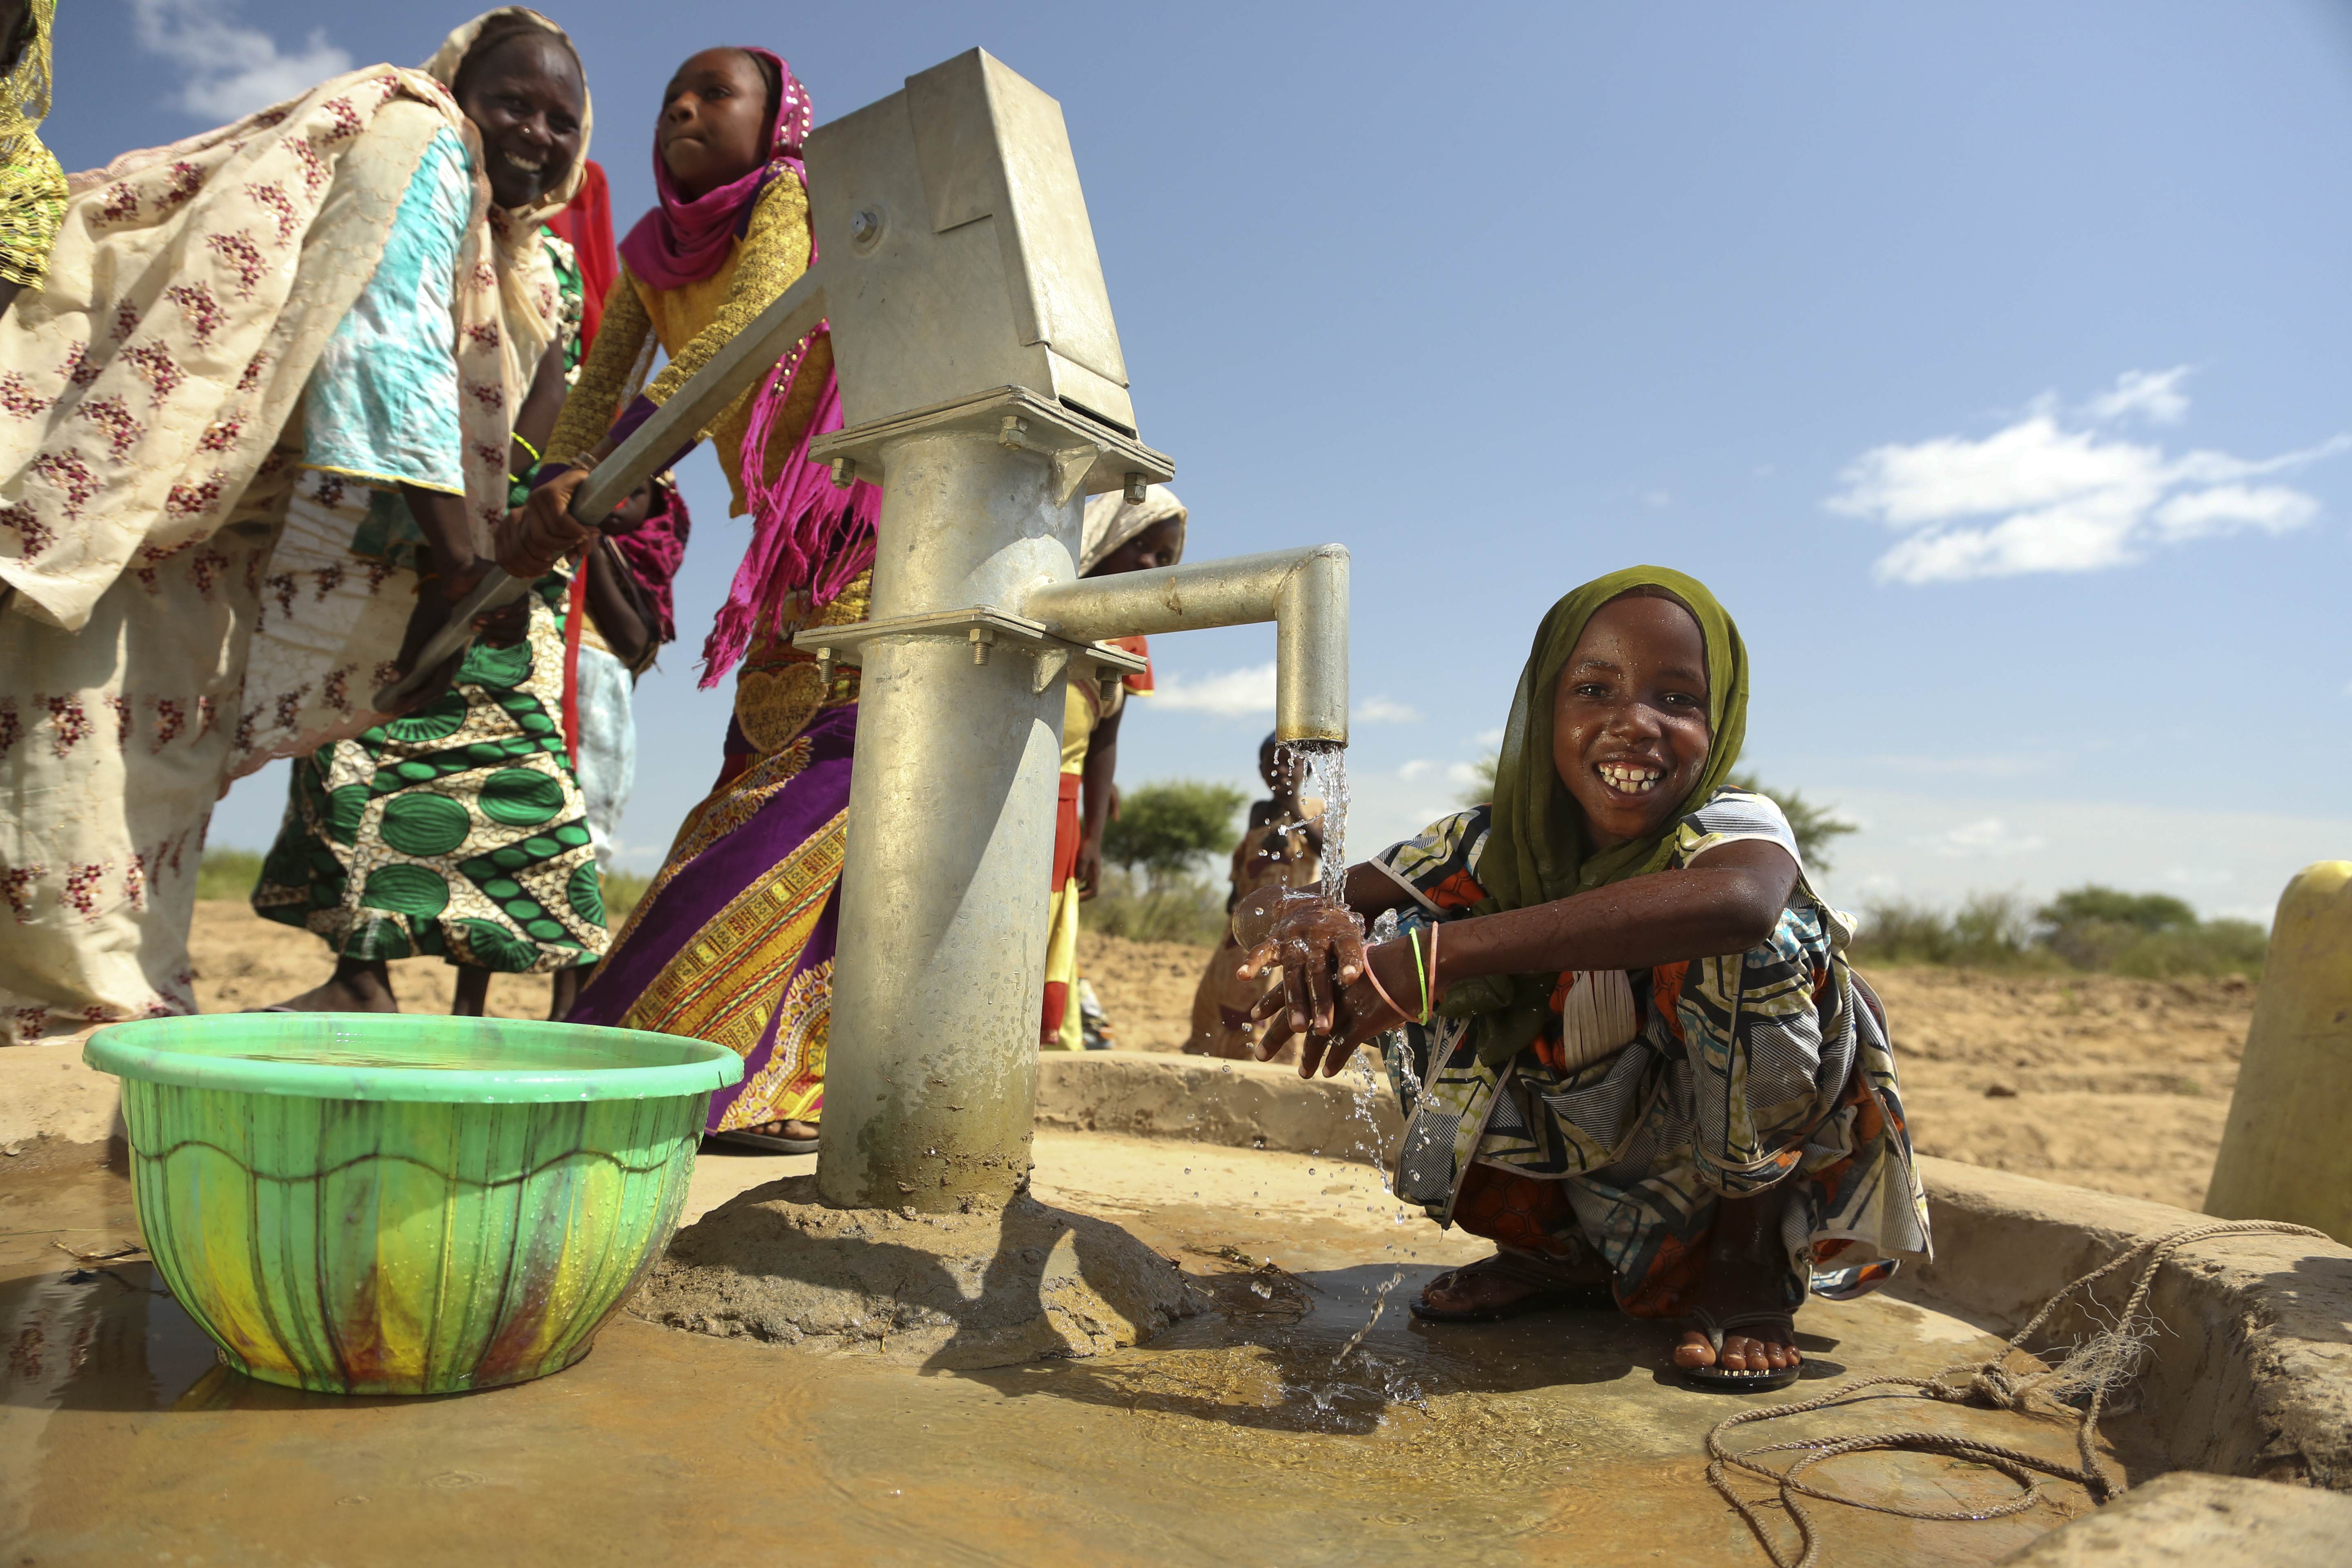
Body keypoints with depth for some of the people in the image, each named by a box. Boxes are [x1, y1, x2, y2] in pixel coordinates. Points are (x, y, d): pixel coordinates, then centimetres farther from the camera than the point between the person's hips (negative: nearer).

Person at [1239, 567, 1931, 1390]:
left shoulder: (1735, 827, -24)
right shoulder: (1499, 841, -14)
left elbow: (1737, 900, -52)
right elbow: (1265, 903, -14)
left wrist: (1439, 953, -54)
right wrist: (1306, 921, -41)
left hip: (1752, 1164, -3)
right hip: (1589, 1177, 4)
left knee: (1758, 942, -30)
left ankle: (1749, 1260, -7)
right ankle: (1555, 1249, 6)